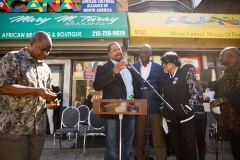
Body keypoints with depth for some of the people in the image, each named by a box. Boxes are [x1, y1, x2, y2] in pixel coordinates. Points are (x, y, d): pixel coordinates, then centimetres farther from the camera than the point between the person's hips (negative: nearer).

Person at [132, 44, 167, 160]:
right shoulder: (133, 67, 8)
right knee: (139, 139, 12)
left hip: (155, 107, -1)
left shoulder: (159, 68, 5)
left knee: (159, 140, 6)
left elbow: (163, 88, 2)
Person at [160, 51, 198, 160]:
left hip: (185, 116, -4)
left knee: (189, 146, 4)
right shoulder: (165, 77, 9)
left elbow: (195, 92, -5)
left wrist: (188, 108, -14)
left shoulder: (186, 73, -3)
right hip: (170, 118, 5)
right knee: (176, 146, 14)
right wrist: (163, 109, 3)